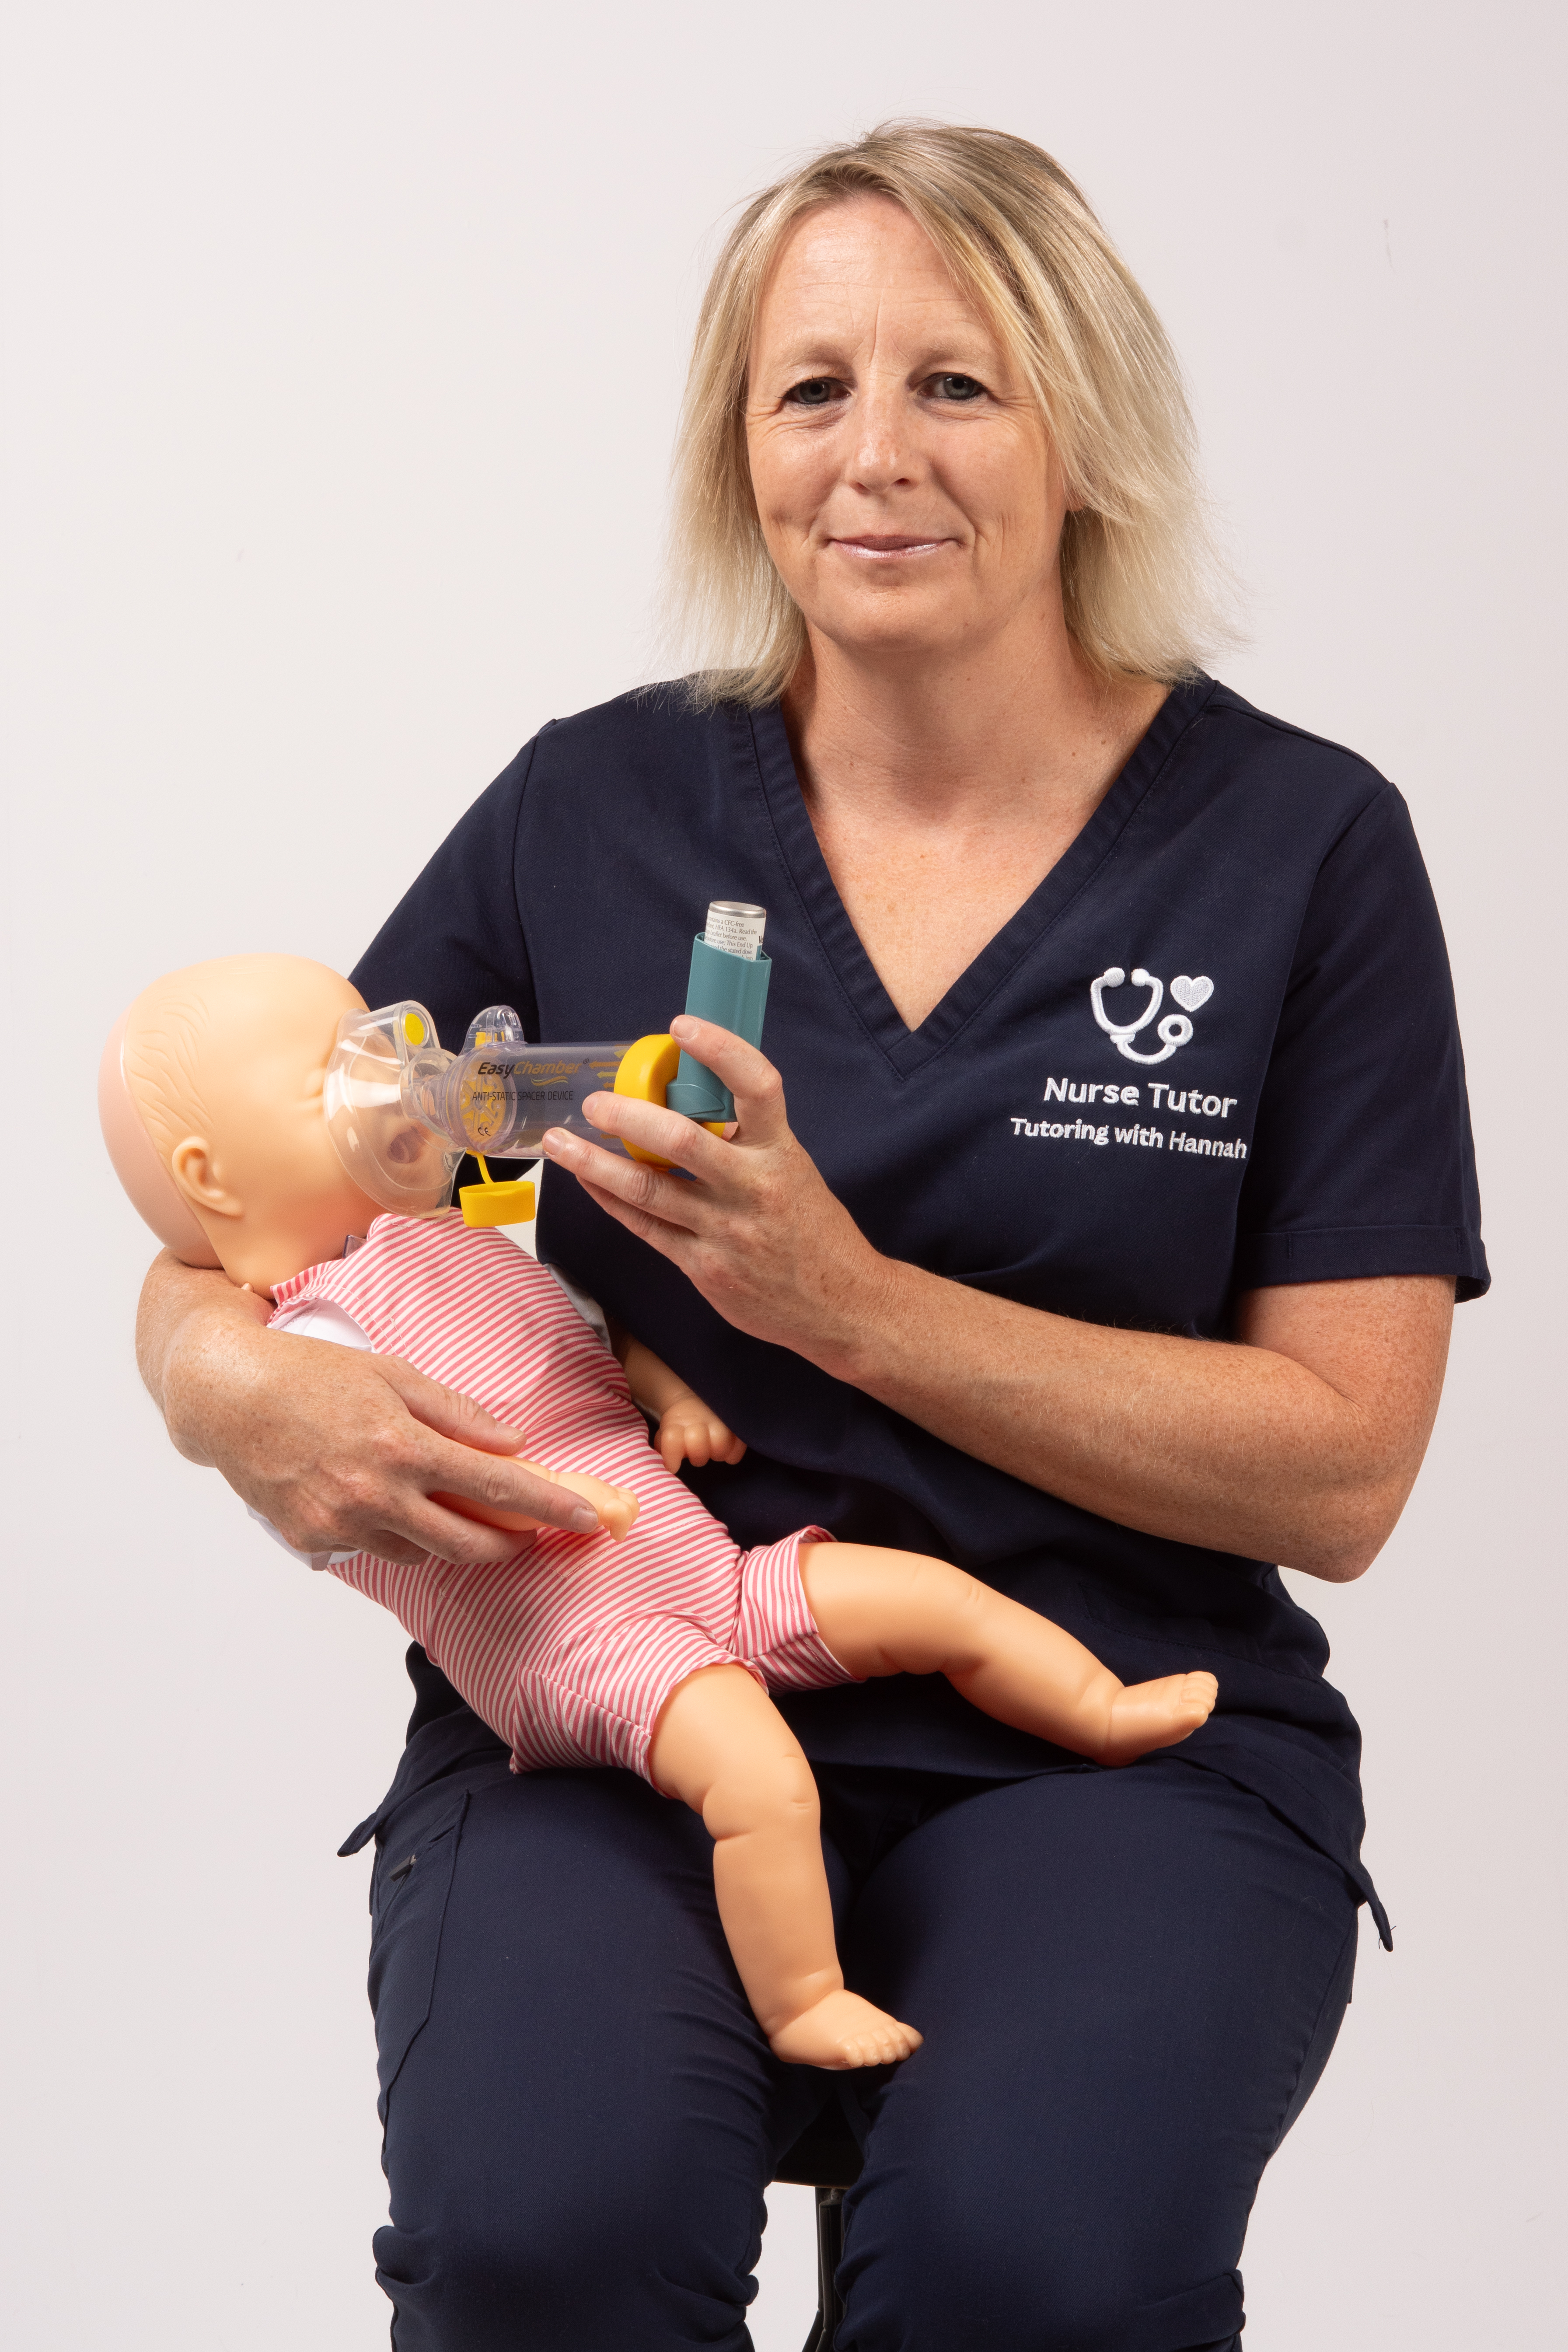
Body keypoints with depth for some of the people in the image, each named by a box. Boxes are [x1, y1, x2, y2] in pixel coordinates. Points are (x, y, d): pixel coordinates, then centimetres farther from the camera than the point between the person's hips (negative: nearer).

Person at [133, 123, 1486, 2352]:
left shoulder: (1300, 845, 1)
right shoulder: (594, 809, 6)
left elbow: (1339, 1472, -3)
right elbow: (207, 1266, 10)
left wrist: (851, 1304, -14)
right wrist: (252, 1391, -15)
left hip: (1110, 1737, -1)